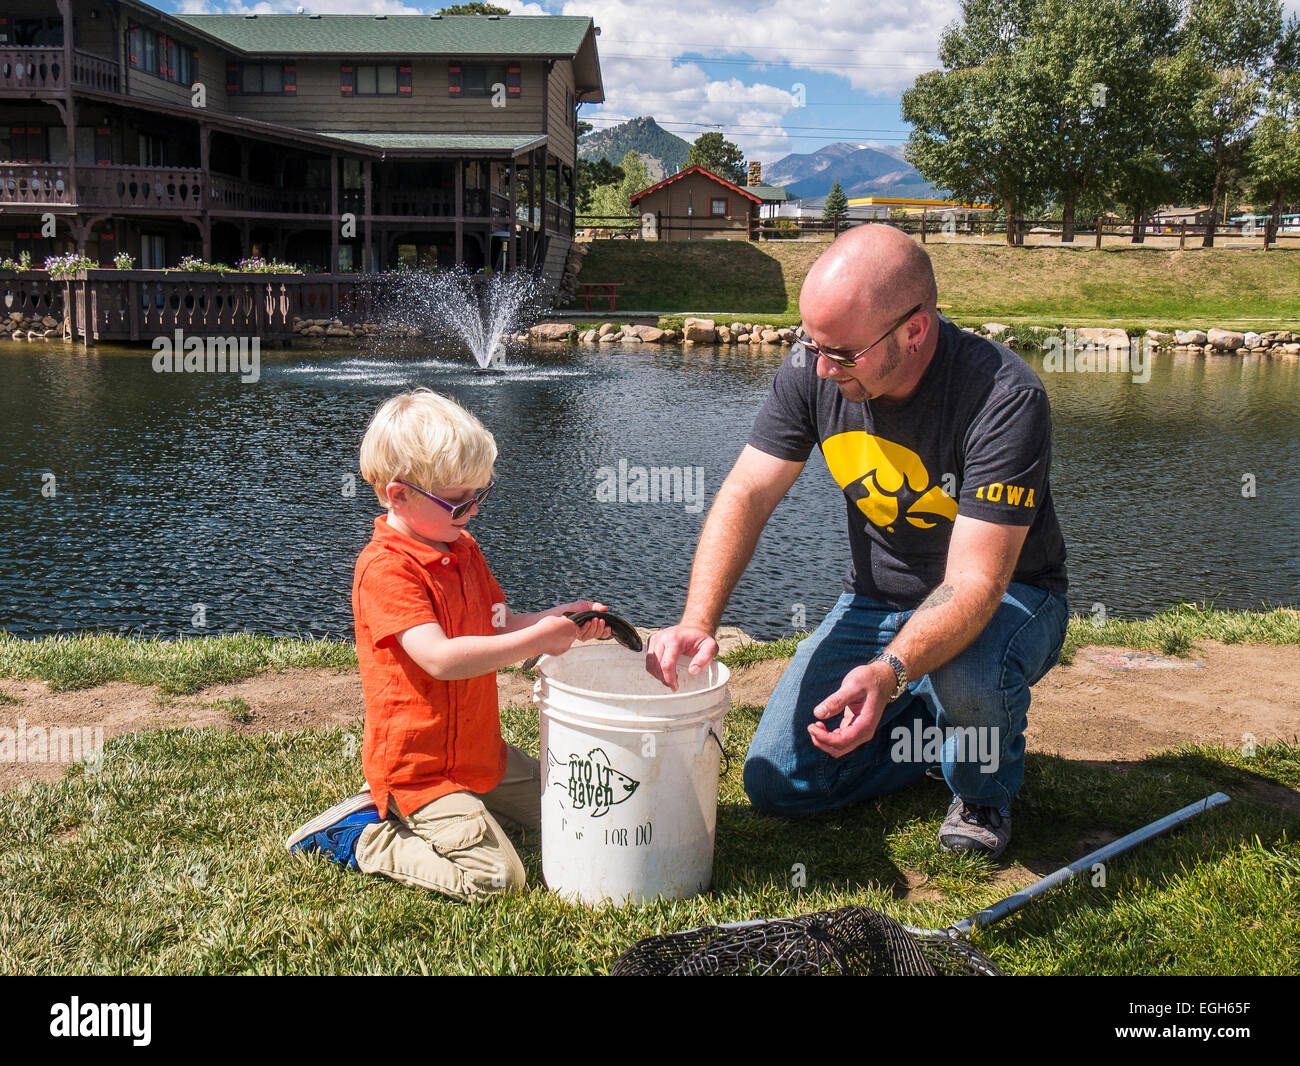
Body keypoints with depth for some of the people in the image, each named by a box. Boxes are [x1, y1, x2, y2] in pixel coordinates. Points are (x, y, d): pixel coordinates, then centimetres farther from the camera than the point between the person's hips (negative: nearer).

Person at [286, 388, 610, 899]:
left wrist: (558, 619, -6)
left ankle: (404, 808, 21)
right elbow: (441, 657, -32)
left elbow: (500, 626, 13)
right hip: (420, 767, -9)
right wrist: (536, 640, -29)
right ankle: (362, 834, 1)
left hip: (482, 751, 9)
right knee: (496, 879, -16)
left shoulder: (464, 550, 7)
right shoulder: (385, 569, -22)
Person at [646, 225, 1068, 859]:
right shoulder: (813, 369, -14)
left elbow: (974, 582, -35)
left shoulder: (1005, 399, -30)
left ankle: (986, 787, -3)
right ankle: (935, 729, 18)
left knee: (964, 669, -40)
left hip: (1006, 599, -4)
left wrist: (890, 671, -52)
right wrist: (698, 623, -27)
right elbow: (745, 495, -12)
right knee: (775, 783, -8)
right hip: (875, 601, 4)